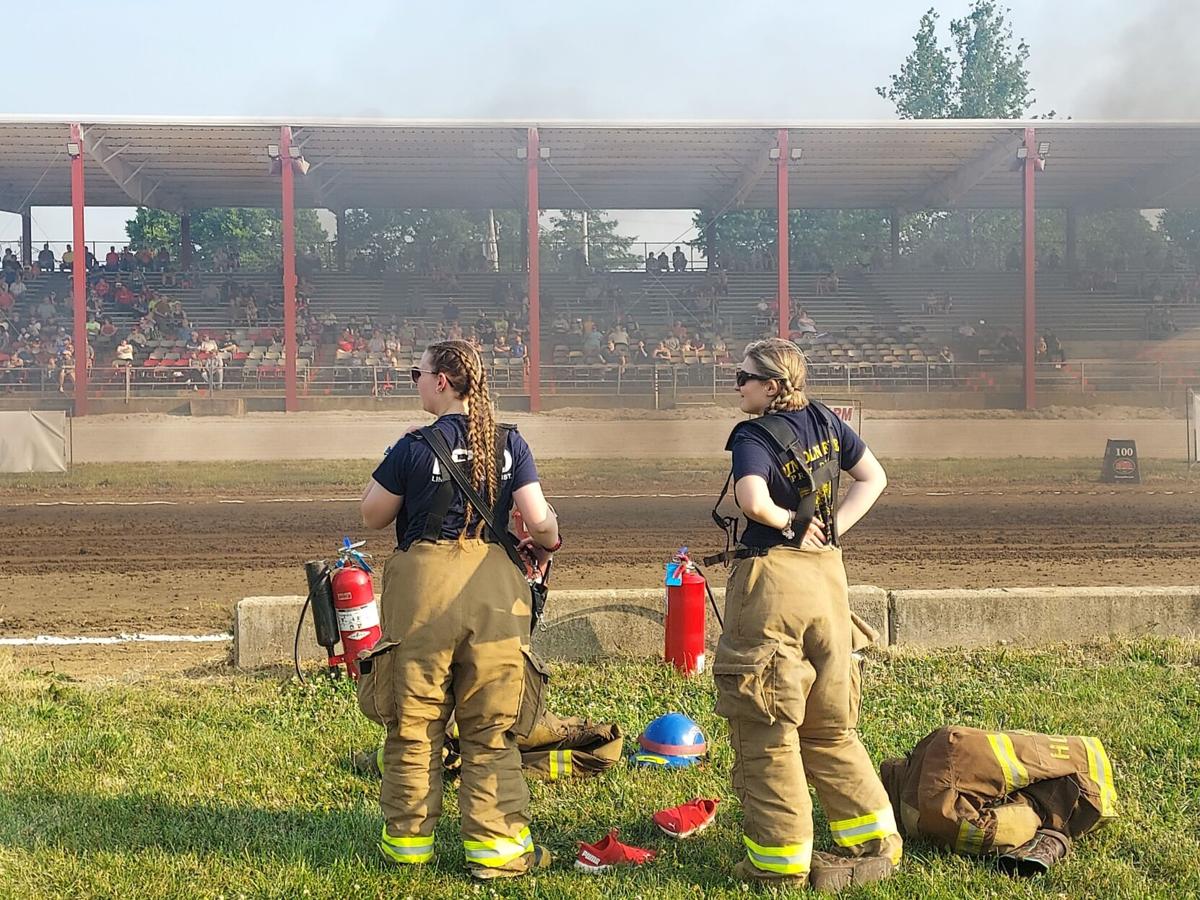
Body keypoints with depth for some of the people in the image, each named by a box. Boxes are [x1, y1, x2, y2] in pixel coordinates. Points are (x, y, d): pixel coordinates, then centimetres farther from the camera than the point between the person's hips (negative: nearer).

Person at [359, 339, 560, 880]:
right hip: (493, 586, 2)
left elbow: (372, 516, 2)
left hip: (423, 584, -2)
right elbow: (539, 521, -2)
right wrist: (548, 542, 19)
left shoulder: (414, 447, -7)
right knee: (491, 727, 9)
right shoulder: (510, 444, 1)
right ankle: (495, 844, 10)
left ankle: (408, 838, 21)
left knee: (414, 722, 11)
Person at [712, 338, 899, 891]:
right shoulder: (824, 421, 7)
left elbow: (754, 501, -30)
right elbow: (874, 479, 13)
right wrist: (829, 528, 5)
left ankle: (780, 860, 10)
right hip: (827, 575, 7)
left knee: (766, 728, 4)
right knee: (830, 725, 17)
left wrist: (790, 521, -10)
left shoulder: (753, 437, -13)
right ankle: (875, 842, 19)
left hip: (771, 579, -7)